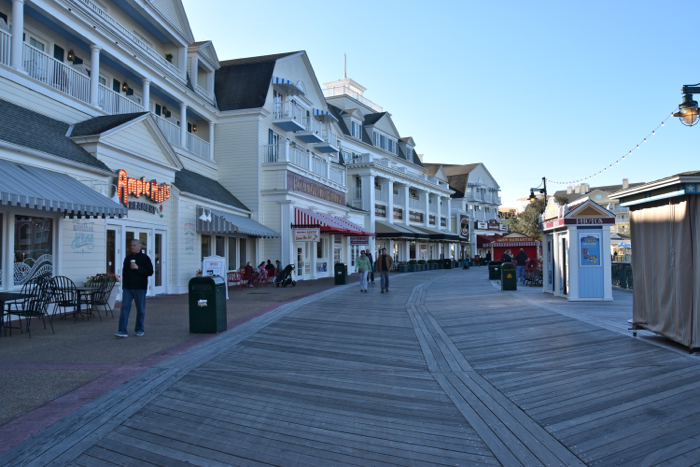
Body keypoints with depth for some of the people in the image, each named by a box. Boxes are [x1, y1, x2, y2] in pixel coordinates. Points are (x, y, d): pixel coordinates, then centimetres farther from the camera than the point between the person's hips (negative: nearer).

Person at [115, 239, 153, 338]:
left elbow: (150, 272, -10)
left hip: (140, 288, -3)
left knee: (140, 310, 4)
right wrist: (123, 285, 14)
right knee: (125, 308, -5)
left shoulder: (145, 258, -2)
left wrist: (138, 268, -20)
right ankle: (122, 331, -6)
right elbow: (124, 272, 19)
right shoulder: (127, 258, 12)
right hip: (127, 288, 4)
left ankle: (139, 330, 17)